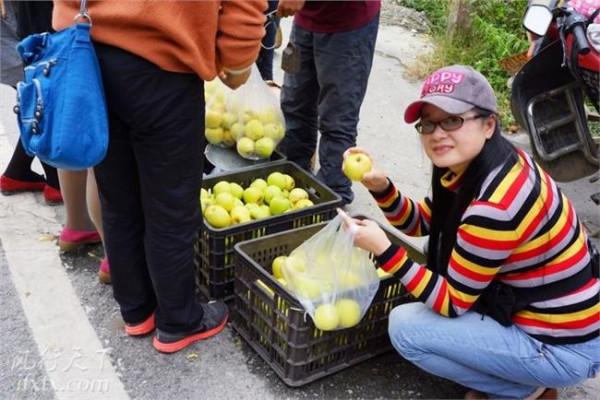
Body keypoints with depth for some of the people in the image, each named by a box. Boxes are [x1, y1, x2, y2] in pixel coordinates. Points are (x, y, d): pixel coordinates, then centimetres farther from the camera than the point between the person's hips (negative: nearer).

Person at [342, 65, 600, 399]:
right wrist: (381, 187, -9)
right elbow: (422, 223, 8)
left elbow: (451, 303, -21)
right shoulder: (489, 163, -3)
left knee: (405, 327, -12)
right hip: (536, 305, 9)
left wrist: (383, 249, -27)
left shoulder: (495, 206, -30)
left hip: (562, 346, -9)